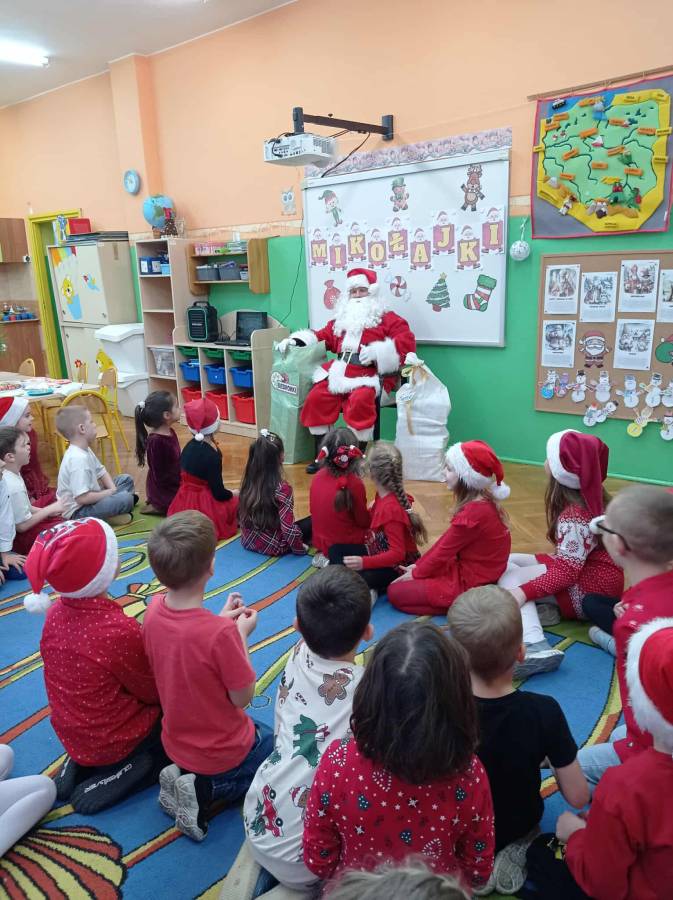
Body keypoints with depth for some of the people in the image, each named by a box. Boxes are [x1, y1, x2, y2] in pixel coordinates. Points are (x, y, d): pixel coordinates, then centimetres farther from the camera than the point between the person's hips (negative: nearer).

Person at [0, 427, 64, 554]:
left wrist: (46, 511, 0)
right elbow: (22, 526, -23)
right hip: (18, 538, -9)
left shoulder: (10, 475, -2)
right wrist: (51, 509, -16)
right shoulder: (14, 487, -30)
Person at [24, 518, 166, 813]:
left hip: (71, 734, 7)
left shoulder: (55, 612, -11)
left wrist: (143, 637, 0)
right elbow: (154, 691, -16)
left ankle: (79, 765, 14)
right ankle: (135, 769, -1)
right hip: (114, 742, -6)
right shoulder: (119, 630, -33)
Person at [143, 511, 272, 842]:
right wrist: (242, 634, -14)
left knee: (262, 731, 32)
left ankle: (184, 778, 11)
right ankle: (207, 791, 2)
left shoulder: (154, 609, -15)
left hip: (177, 742, 7)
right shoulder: (221, 633, -36)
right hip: (224, 751, -6)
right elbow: (242, 697, -21)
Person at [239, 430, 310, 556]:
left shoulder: (248, 482, -5)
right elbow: (289, 529, -24)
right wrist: (300, 548, -6)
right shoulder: (282, 488, -24)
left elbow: (242, 516, 7)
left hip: (248, 541, 7)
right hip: (273, 546, -6)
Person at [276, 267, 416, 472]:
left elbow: (407, 341, -4)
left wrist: (377, 352, -17)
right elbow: (321, 337, 29)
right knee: (315, 398, -17)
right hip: (339, 373, 5)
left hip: (370, 376, -5)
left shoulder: (387, 318, 9)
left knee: (359, 401, -35)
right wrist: (295, 340, 13)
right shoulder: (341, 319, 26)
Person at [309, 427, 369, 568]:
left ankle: (325, 556, 6)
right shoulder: (354, 483, -21)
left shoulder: (318, 476, -5)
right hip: (346, 545, -6)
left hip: (320, 542, 7)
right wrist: (371, 512, 11)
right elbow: (363, 521, -11)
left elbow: (314, 510, 7)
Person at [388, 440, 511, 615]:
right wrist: (419, 565, 9)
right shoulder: (480, 502, 0)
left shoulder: (473, 512, -29)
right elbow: (446, 542, 7)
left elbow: (443, 551, -18)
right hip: (469, 570, 10)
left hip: (469, 584, -10)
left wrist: (416, 573, -3)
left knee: (395, 592, -3)